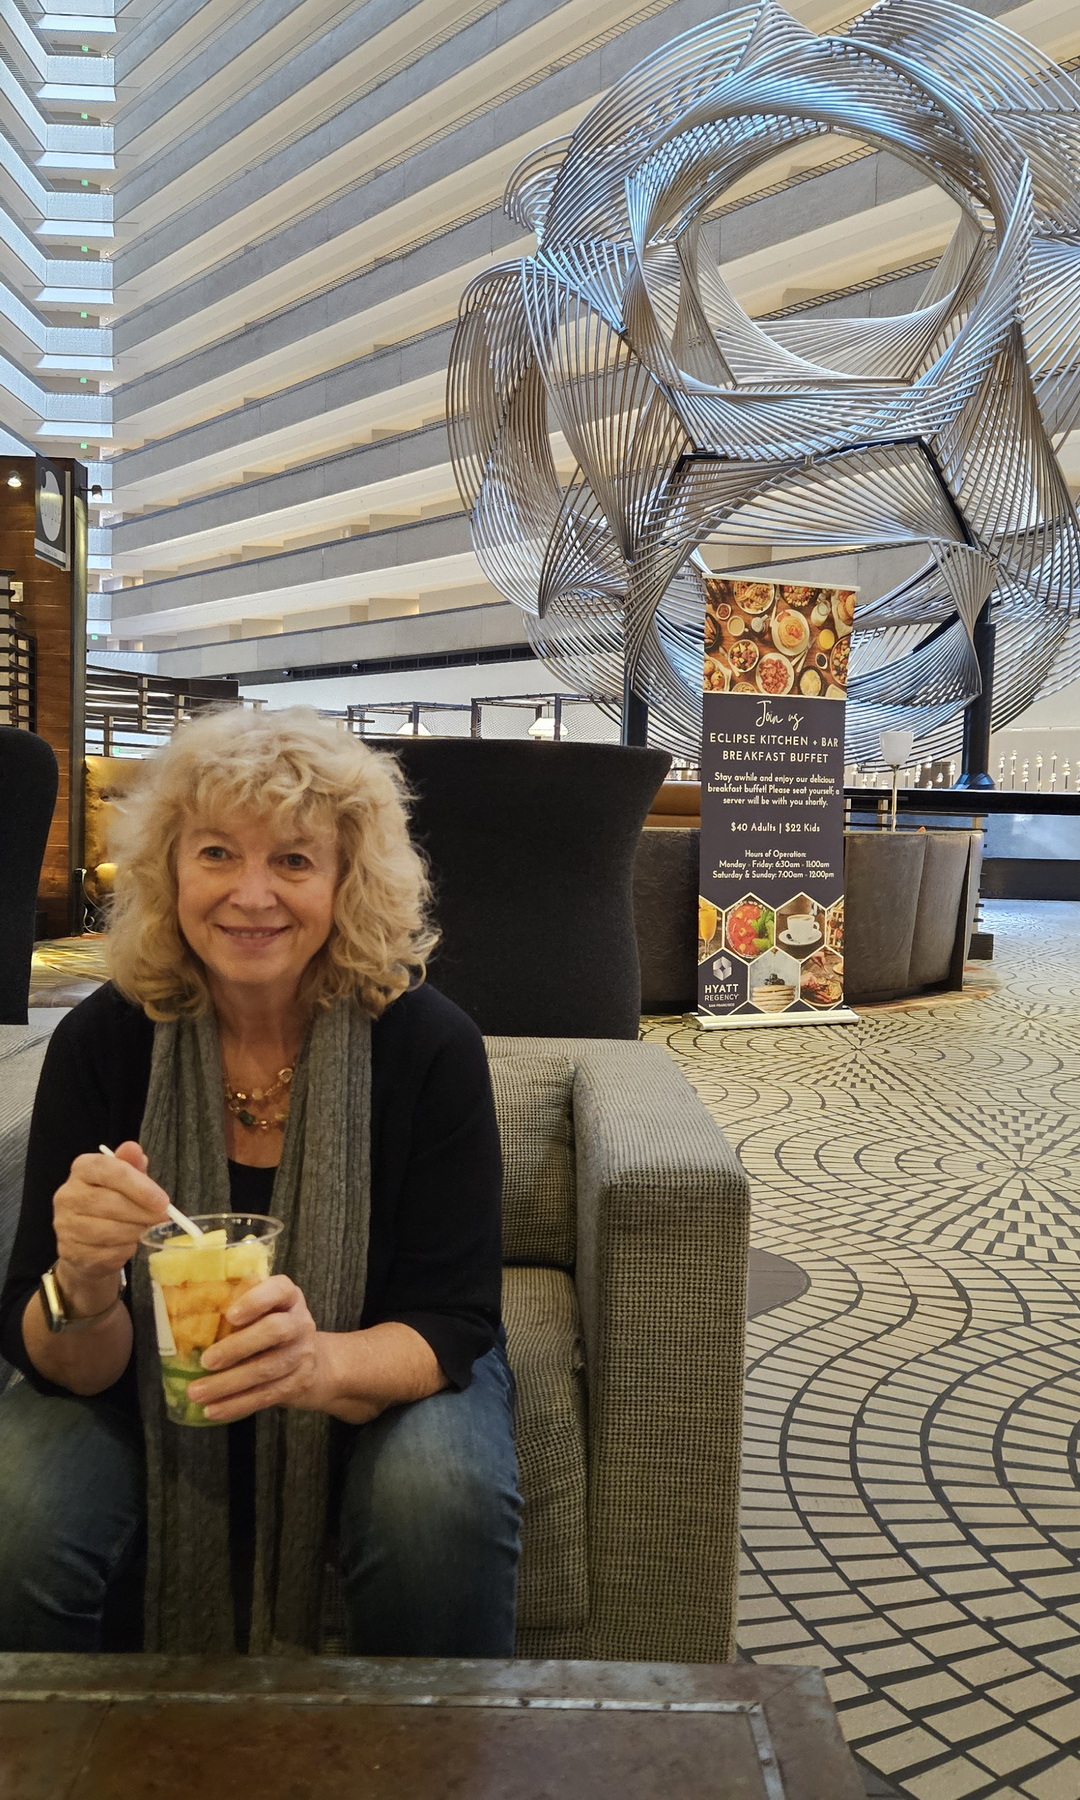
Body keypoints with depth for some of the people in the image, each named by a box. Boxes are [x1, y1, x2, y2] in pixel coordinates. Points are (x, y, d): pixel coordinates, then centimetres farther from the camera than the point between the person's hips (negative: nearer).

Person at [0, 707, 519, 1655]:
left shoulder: (428, 1043, -18)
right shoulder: (102, 1042, -14)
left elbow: (453, 1323, -16)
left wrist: (321, 1362, -39)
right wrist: (83, 1287, -37)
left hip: (386, 1378, -1)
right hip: (149, 1391, 2)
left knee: (444, 1503, -30)